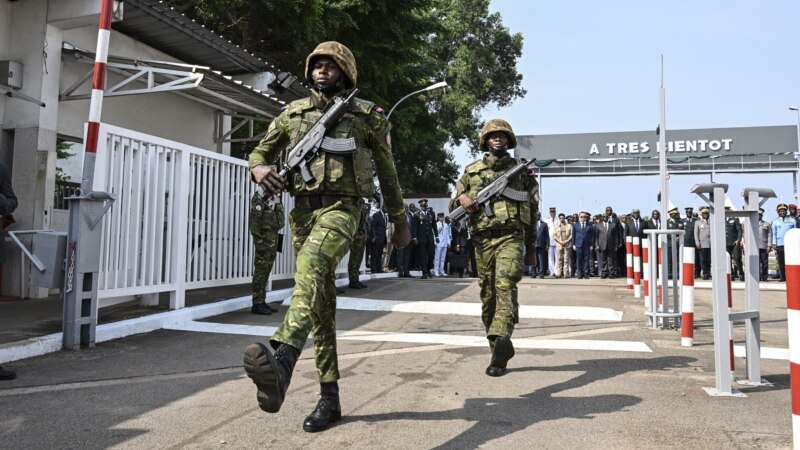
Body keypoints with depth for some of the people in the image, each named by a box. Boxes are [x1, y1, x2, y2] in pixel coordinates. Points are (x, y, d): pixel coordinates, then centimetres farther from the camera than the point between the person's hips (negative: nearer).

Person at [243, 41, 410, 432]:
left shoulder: (367, 115, 7)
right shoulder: (293, 113, 15)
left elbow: (387, 172, 13)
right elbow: (260, 151, 19)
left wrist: (400, 223, 17)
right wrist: (260, 168, -7)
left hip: (341, 208, -4)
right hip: (303, 209, 4)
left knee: (310, 265, -36)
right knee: (321, 305, 6)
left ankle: (282, 362, -54)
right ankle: (329, 398, 14)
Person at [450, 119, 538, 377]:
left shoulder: (522, 170, 12)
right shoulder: (471, 171, 14)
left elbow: (532, 212, 15)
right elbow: (453, 206, 15)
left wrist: (531, 249, 15)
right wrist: (461, 198, -10)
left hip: (511, 238, -2)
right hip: (483, 240, 3)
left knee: (505, 285, -24)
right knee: (488, 295, 4)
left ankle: (501, 339, -37)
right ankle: (500, 347, 15)